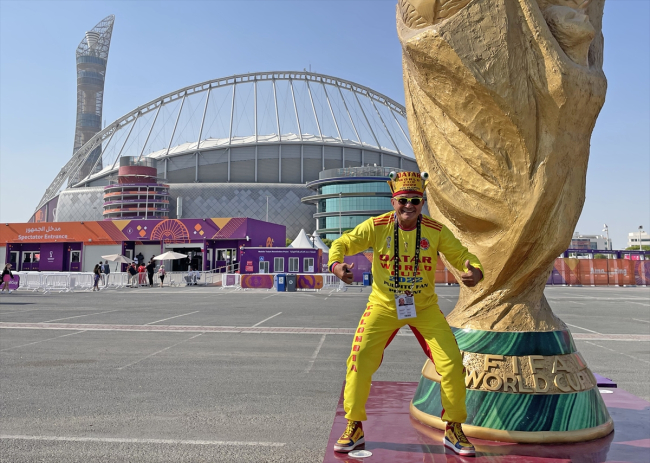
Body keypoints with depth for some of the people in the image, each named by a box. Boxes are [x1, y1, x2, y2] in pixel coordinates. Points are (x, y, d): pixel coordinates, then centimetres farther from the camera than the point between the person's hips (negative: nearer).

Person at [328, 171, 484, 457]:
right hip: (383, 306, -1)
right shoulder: (376, 227, -13)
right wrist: (336, 264, -29)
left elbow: (461, 255, -4)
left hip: (425, 308, 1)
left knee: (452, 364, -6)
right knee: (360, 361, -10)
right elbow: (343, 243, -7)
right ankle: (354, 429, 13)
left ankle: (453, 430, 20)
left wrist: (475, 271, -28)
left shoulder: (436, 232, -10)